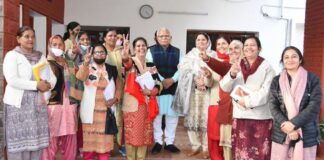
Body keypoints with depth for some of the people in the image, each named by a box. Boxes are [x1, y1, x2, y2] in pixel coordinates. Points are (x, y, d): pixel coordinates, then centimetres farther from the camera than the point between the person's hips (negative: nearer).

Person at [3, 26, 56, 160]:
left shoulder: (41, 57, 17)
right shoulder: (12, 55, 0)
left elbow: (52, 77, 11)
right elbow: (12, 80, -14)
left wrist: (48, 84, -11)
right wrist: (36, 84, -17)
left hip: (38, 103, 5)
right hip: (18, 104, -5)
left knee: (36, 138, 5)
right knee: (19, 140, -4)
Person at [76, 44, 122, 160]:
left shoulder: (112, 69, 10)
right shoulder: (87, 67, 3)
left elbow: (118, 87, 13)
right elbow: (80, 77, -19)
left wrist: (115, 98, -5)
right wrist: (86, 63, -37)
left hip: (106, 108, 2)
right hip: (90, 109, -1)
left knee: (105, 137, 3)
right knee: (90, 136, 2)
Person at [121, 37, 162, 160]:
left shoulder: (151, 66, 10)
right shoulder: (131, 62, -3)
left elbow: (158, 85, 8)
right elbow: (126, 61, -30)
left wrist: (150, 91, -12)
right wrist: (125, 53, -52)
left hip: (146, 104, 4)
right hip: (132, 104, -4)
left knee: (145, 133, 10)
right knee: (131, 133, 0)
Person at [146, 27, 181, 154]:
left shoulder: (177, 52, 11)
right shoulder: (151, 50, 4)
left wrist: (172, 80, -13)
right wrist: (162, 81, -17)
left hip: (173, 88, 2)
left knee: (172, 115, 6)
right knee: (156, 114, 3)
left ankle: (169, 142, 19)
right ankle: (158, 141, 17)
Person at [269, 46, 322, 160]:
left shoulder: (312, 79, 1)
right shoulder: (276, 81, 7)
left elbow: (314, 106, -7)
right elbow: (273, 106, 0)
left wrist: (293, 123, -16)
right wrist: (285, 125, -15)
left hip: (306, 134, -1)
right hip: (281, 134, 2)